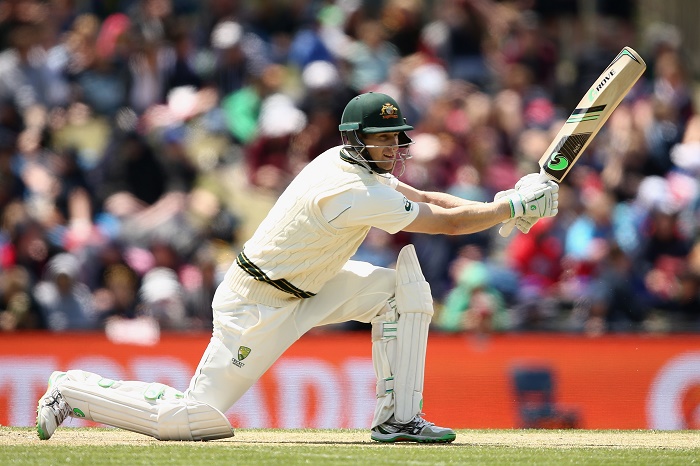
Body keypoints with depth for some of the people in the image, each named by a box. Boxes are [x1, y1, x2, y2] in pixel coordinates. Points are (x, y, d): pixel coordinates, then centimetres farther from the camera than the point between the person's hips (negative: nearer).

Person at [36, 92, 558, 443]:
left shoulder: (351, 163, 0)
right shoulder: (355, 194, -29)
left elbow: (424, 200, 8)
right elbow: (445, 223, -25)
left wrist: (495, 207, -6)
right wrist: (513, 208, -17)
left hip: (304, 287, 10)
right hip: (256, 305, -10)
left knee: (404, 288, -4)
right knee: (195, 416, -11)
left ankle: (398, 417, -1)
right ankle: (75, 391, 8)